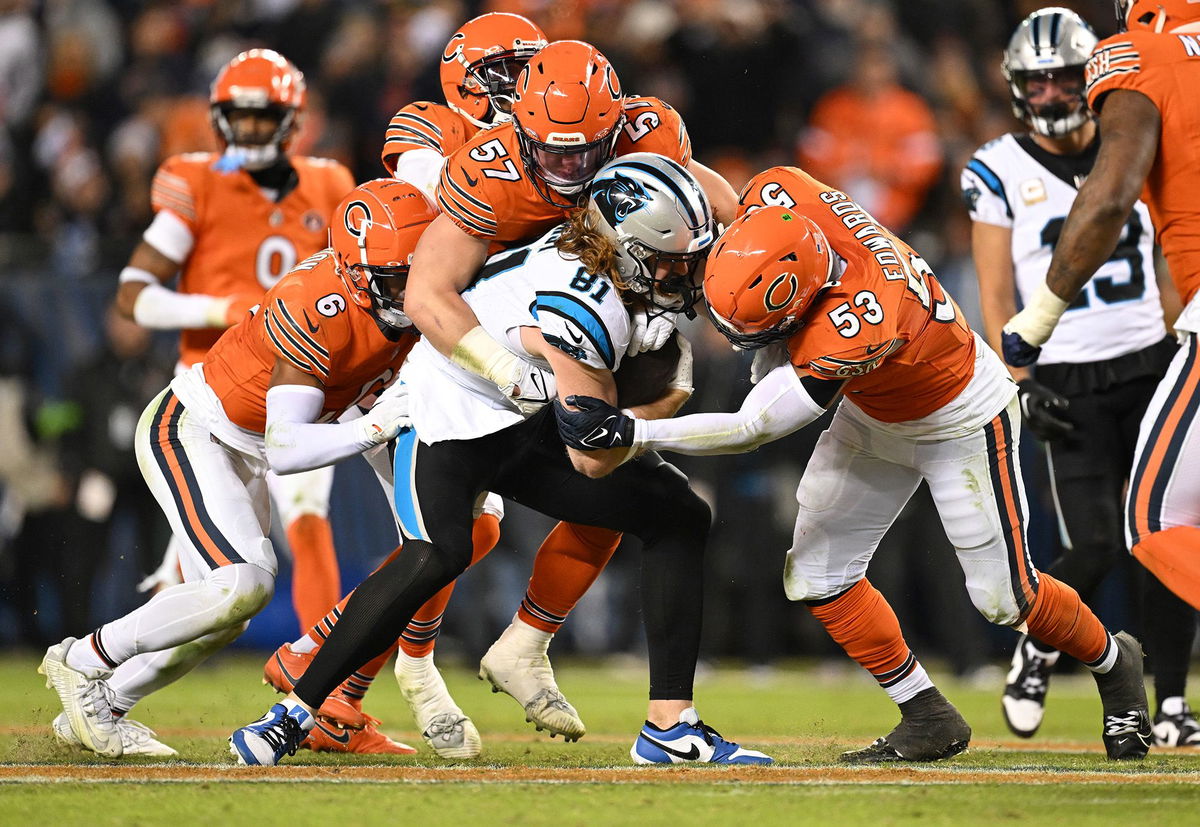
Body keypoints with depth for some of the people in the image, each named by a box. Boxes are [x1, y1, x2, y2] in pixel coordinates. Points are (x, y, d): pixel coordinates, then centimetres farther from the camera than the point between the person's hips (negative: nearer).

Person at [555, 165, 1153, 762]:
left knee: (1004, 596, 2)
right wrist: (776, 348, -11)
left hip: (959, 420, -7)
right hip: (873, 416, 7)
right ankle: (928, 719, 14)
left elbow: (752, 429, -39)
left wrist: (633, 433, -40)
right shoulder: (779, 194, -30)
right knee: (816, 576, 1)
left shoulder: (855, 330, -45)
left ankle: (1112, 662, 32)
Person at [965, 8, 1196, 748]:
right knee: (1097, 545, -14)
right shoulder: (999, 173, 1)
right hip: (1069, 384, -3)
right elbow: (997, 297, 0)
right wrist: (1023, 383, -10)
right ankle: (1035, 653, 14)